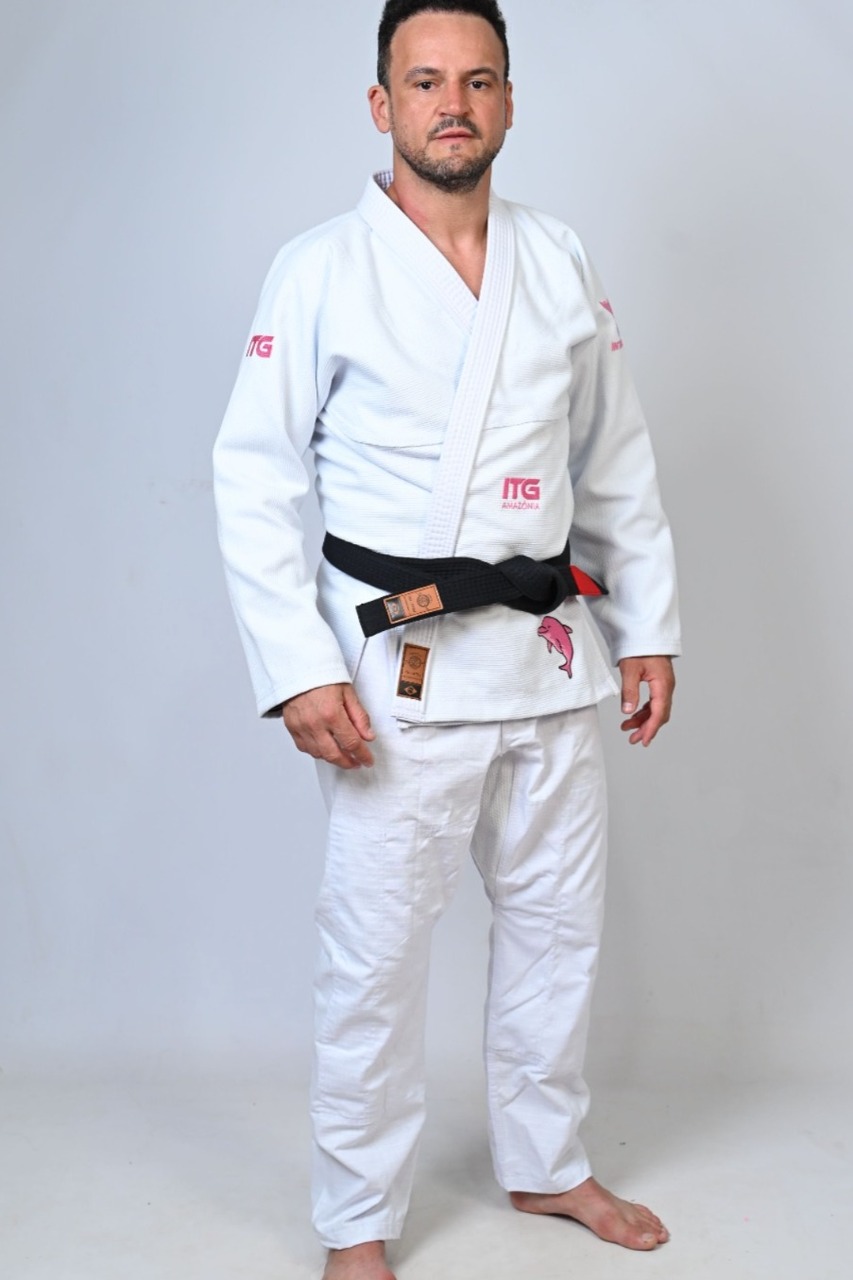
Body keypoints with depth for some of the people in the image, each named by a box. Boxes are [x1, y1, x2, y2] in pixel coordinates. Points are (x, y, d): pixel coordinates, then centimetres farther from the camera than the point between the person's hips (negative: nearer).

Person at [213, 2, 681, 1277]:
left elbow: (618, 460, 13)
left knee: (559, 919, 16)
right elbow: (254, 476, -8)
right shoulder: (321, 270, -6)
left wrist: (648, 627, 10)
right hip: (400, 666, -5)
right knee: (376, 949, 0)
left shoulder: (560, 262, 8)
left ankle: (545, 1163, 37)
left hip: (549, 655, 5)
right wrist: (299, 671, -15)